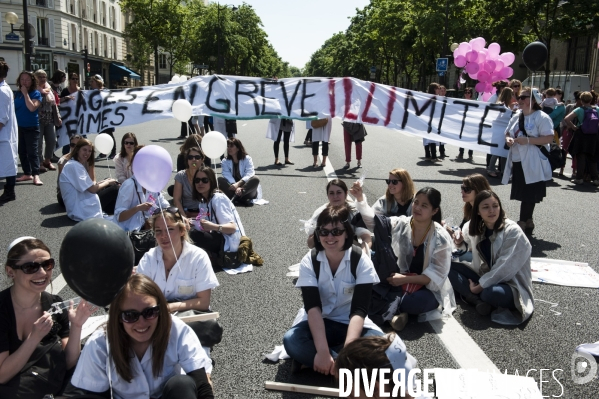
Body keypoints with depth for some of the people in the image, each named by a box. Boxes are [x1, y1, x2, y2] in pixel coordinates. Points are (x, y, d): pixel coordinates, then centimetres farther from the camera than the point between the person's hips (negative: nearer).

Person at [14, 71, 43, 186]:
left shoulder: (36, 94, -7)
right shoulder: (17, 94, 8)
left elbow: (32, 108, -23)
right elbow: (13, 109, 16)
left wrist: (25, 93, -18)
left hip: (32, 127, -6)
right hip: (19, 127, 6)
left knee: (32, 151, -10)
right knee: (22, 151, 8)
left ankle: (36, 175, -11)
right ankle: (27, 173, 16)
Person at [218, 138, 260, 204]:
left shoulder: (247, 159, 2)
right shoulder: (225, 161, 6)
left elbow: (249, 174, -13)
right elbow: (227, 176, -10)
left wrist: (238, 184, -31)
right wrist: (236, 188, -30)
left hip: (246, 189, -1)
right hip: (233, 188, 2)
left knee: (255, 179, -29)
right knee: (220, 180, -22)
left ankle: (234, 197, -39)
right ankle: (242, 199, -37)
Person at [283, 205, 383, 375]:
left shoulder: (361, 261, -14)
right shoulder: (309, 261, -11)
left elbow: (359, 310, -23)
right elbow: (313, 307, -23)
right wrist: (322, 351, -37)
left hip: (353, 325, 0)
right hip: (319, 324, 0)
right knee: (291, 340, -31)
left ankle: (312, 358, -21)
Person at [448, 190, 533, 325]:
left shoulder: (513, 232, -19)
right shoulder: (476, 229, 0)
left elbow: (505, 268, -21)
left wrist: (479, 287, -18)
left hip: (511, 284, -6)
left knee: (489, 293, -39)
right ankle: (479, 302, -22)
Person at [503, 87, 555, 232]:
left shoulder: (541, 117, -10)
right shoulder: (516, 117, 12)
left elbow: (549, 138, -17)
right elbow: (508, 133, 21)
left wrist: (528, 140, -25)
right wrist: (508, 139, -3)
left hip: (532, 164, -7)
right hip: (517, 162, 7)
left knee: (529, 195, -2)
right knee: (522, 194, 12)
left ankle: (523, 222, 6)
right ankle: (527, 221, 24)